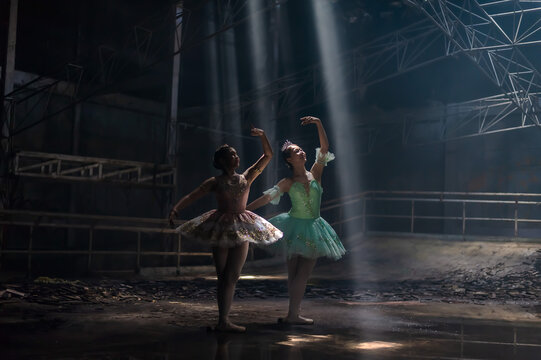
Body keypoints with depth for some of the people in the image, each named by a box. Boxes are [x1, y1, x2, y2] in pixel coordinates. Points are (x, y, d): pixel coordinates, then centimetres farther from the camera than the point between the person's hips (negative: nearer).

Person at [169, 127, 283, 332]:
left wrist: (262, 135, 1)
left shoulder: (246, 178, 10)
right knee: (223, 276, 1)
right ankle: (223, 320, 6)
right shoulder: (215, 182, 4)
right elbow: (192, 196, -4)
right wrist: (175, 210, -20)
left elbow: (268, 155, 12)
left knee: (232, 276, 1)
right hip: (220, 228, -2)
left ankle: (223, 321, 5)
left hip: (241, 230, 2)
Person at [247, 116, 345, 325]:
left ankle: (294, 313, 8)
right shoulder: (288, 183, -2)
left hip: (313, 228, 3)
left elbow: (324, 148, -6)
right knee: (294, 272, -2)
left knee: (303, 273, 4)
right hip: (296, 227, -3)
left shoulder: (315, 174, 3)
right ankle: (293, 314, -1)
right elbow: (266, 198, -5)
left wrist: (318, 124, -14)